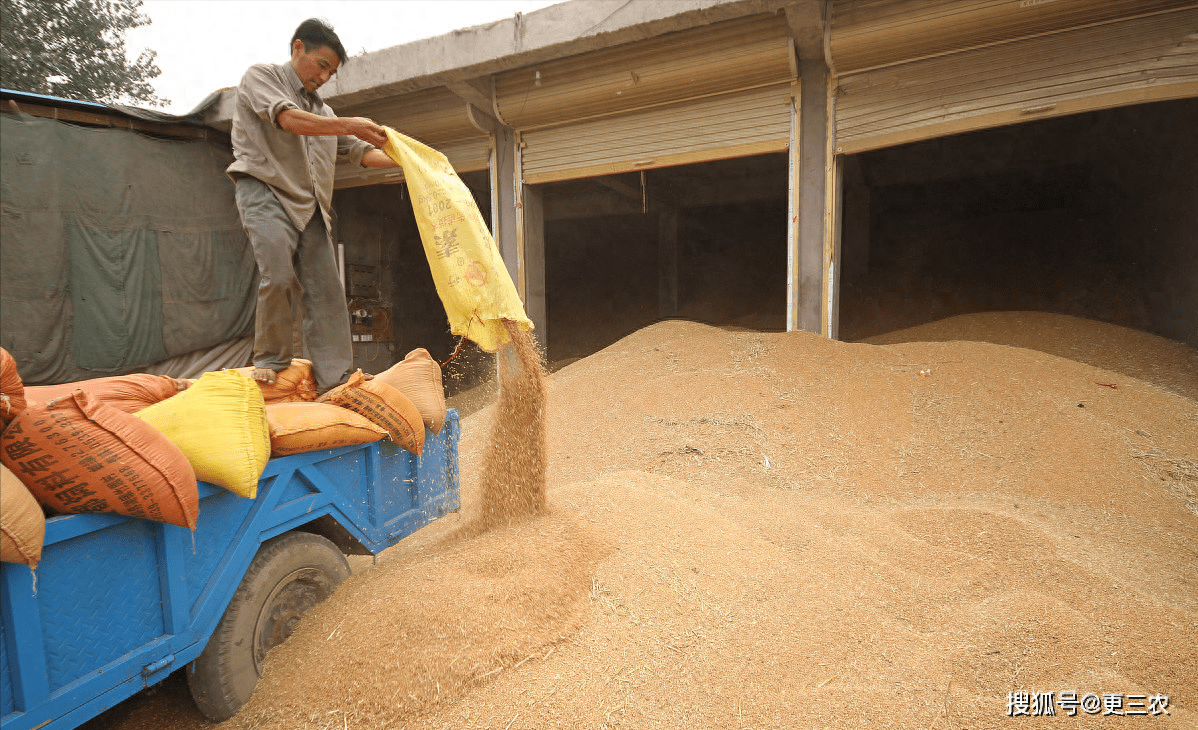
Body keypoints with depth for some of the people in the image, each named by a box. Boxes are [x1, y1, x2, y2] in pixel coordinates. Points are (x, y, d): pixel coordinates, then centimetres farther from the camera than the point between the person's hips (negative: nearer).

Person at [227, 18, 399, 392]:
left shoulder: (323, 111, 25)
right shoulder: (260, 76, 7)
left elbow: (362, 152, 20)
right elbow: (288, 118, -13)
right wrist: (349, 124, -23)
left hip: (311, 207, 6)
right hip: (266, 192, -5)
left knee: (326, 290, -6)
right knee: (279, 277, -23)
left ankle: (336, 385, -7)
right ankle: (270, 361, -2)